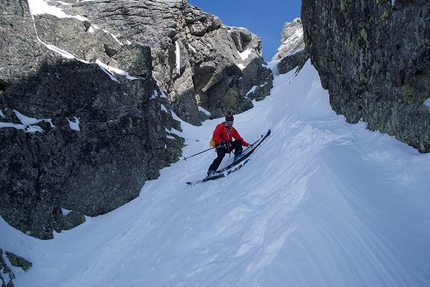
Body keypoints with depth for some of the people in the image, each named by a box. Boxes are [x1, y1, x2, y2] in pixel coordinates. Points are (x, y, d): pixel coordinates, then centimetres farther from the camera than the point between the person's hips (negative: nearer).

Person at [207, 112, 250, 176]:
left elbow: (239, 138, 19)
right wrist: (221, 142, -26)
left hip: (228, 146, 6)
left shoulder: (232, 129, 21)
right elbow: (215, 135, -11)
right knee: (221, 155, -32)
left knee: (239, 142, -9)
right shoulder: (221, 126, 4)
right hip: (221, 146, -6)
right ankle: (211, 171, -38)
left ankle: (238, 156, -18)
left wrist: (247, 144, 10)